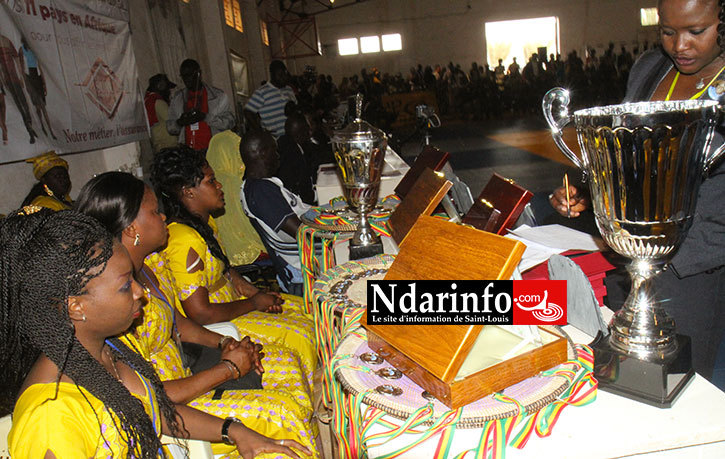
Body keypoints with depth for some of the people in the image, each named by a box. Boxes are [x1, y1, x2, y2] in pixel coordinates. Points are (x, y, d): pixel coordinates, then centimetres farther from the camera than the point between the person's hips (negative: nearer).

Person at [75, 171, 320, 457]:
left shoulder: (151, 262, -3)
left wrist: (224, 343, -3)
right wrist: (229, 368, -19)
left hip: (183, 361, 9)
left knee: (285, 364, 8)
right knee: (282, 410, -14)